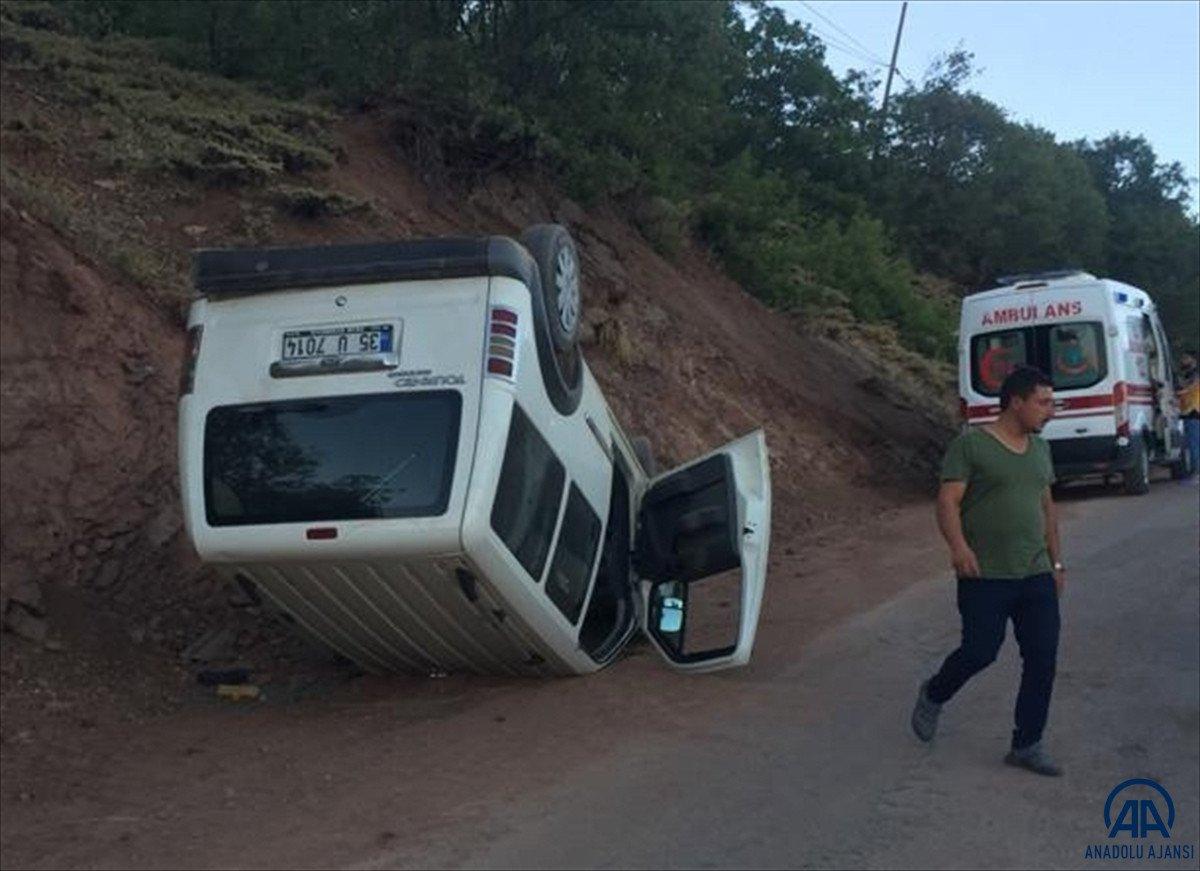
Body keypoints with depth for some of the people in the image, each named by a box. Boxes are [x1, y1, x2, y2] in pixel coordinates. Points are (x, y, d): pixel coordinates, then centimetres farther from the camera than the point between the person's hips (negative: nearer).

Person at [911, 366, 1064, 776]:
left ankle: (1027, 745, 14)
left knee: (1043, 658, 2)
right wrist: (959, 546, -29)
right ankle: (933, 695, 27)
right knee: (980, 652, -5)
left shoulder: (1039, 449, 14)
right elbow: (948, 501, -13)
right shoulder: (970, 445, -7)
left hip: (1036, 575, 6)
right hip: (985, 576, -6)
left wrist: (1056, 561, 20)